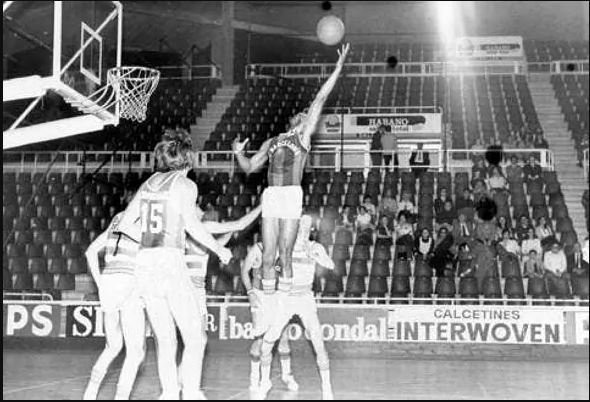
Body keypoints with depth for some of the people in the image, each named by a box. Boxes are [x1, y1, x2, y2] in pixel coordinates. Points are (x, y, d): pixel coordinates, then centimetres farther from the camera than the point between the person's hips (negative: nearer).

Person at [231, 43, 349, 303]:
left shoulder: (304, 136, 12)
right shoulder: (272, 142, 25)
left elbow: (320, 100, 8)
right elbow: (249, 167, 25)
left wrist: (338, 68, 3)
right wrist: (238, 153, 5)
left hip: (292, 195, -4)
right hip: (270, 196, 4)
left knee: (285, 255, -4)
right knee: (268, 256, 2)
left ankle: (283, 302, 2)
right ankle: (267, 303, 8)